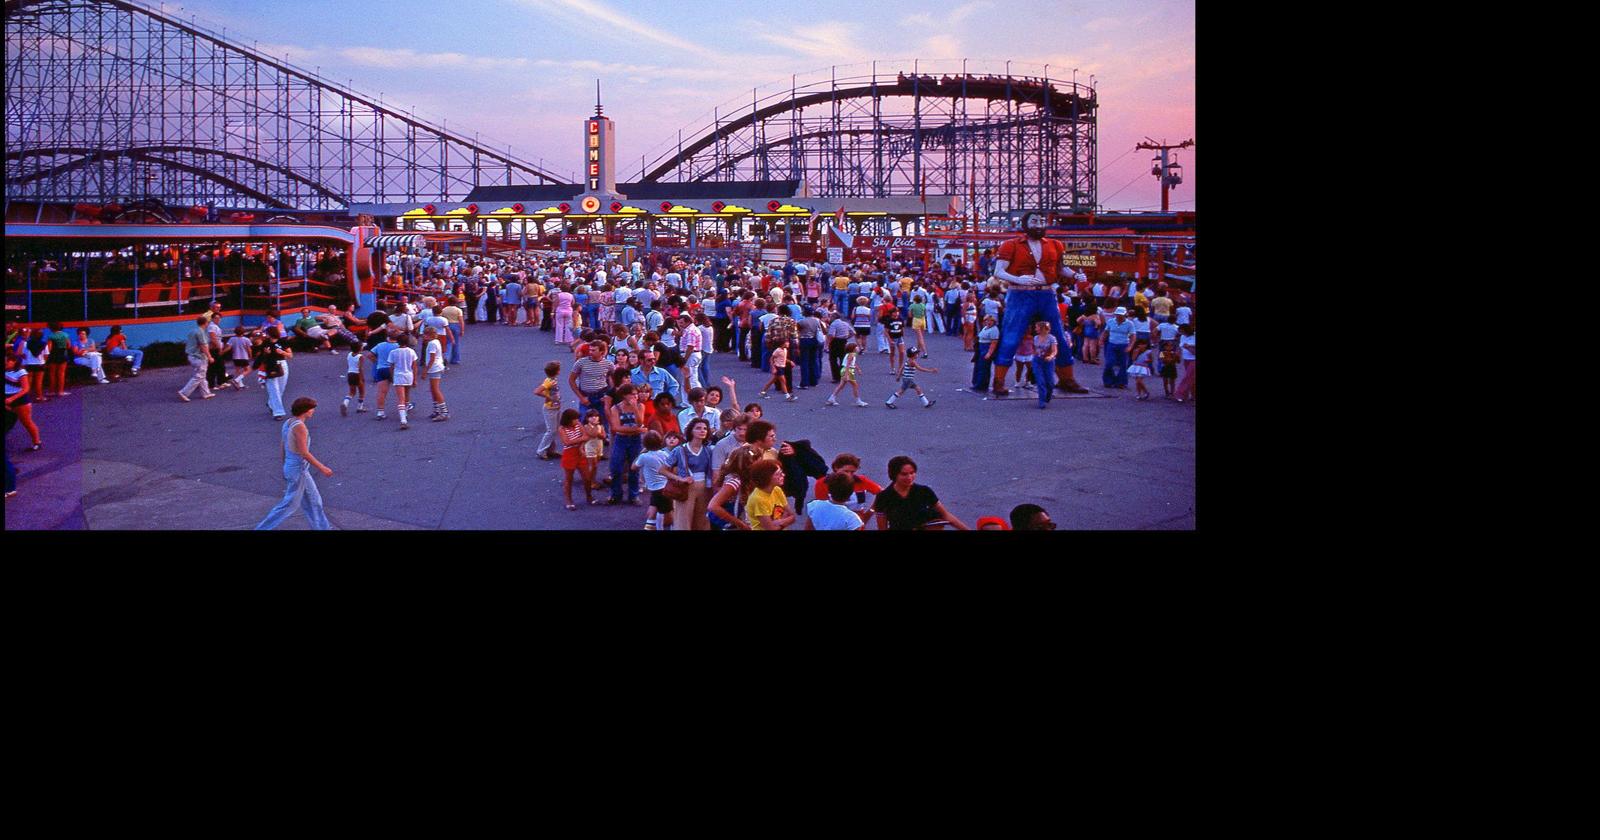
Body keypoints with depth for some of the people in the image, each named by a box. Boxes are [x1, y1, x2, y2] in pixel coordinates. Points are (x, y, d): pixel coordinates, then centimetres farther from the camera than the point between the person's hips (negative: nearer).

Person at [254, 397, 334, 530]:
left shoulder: (288, 423, 5)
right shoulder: (300, 426, -23)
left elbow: (283, 448, 12)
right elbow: (304, 453, -24)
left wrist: (285, 469, 21)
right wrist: (322, 468, -19)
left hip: (291, 467, 9)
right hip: (298, 470, -9)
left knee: (313, 501, 16)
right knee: (290, 504, 4)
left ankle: (322, 528, 24)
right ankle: (262, 528, 10)